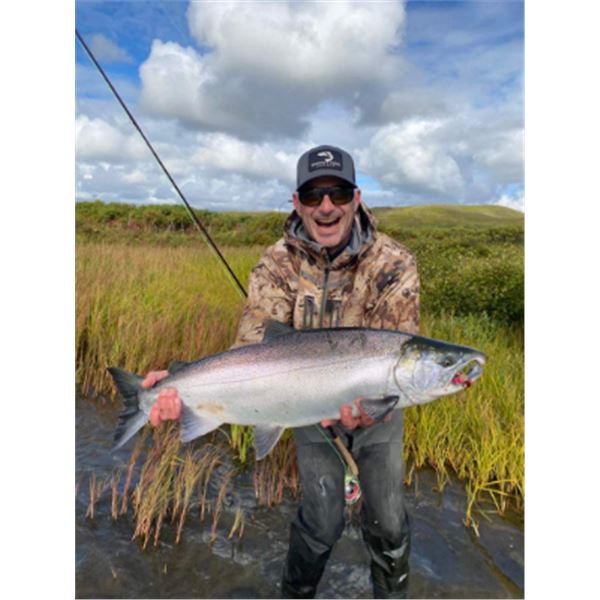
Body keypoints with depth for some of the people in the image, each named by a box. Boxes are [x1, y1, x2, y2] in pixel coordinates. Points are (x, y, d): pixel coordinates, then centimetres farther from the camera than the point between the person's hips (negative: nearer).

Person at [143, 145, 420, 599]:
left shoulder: (394, 264, -21)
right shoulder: (277, 266, -17)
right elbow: (254, 349, -26)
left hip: (378, 411, 0)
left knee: (386, 520, 13)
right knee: (322, 522, 10)